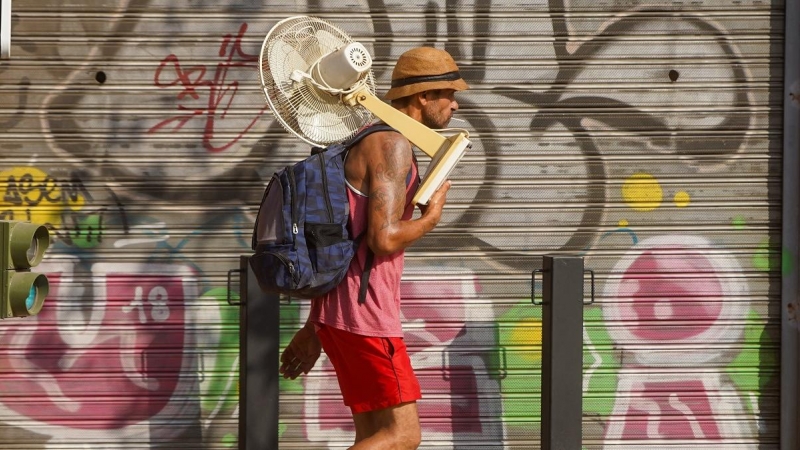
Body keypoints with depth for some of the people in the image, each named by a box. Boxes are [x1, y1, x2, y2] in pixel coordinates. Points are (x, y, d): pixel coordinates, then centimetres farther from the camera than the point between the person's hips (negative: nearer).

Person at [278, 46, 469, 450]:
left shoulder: (368, 142, 20)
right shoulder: (393, 145, -13)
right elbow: (383, 239, -24)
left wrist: (313, 329, 22)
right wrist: (431, 218, -3)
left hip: (336, 311, 10)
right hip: (364, 314, -10)